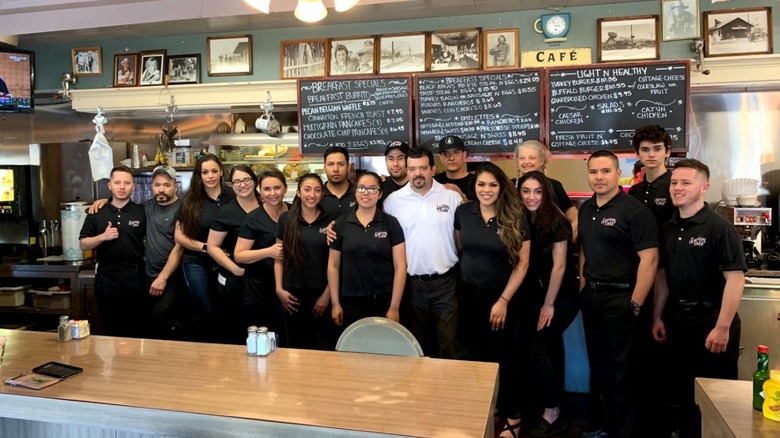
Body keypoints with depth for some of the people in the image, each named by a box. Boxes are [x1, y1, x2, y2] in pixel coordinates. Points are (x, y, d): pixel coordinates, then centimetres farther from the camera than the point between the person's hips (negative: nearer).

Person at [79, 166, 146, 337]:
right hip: (106, 278, 2)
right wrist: (103, 236, -12)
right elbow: (83, 244, 6)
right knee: (111, 329, 13)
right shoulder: (96, 213, 4)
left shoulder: (142, 212, 0)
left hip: (134, 277, -1)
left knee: (136, 330, 6)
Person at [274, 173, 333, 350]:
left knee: (322, 346, 2)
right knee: (296, 345, 10)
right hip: (293, 293, 1)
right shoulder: (286, 219, 3)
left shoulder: (330, 221, 1)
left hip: (321, 294, -1)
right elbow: (279, 258, 5)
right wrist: (279, 289, -3)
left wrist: (327, 294, -5)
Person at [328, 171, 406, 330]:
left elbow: (400, 266, -4)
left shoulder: (391, 223, -2)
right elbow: (333, 265, 5)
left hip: (384, 303, -1)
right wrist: (335, 303, 1)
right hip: (351, 304, 1)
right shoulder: (341, 223, 2)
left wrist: (394, 307, -8)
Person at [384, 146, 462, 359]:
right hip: (411, 283, 1)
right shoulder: (393, 201, 0)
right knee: (418, 343, 16)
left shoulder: (452, 197, -2)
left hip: (445, 282, -1)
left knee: (449, 342, 5)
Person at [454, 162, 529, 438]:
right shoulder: (463, 212, -4)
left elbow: (522, 263, -9)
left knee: (501, 355, 6)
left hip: (501, 295, -3)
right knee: (476, 353, 13)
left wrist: (503, 300, -13)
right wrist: (469, 272, 11)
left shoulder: (515, 219, -11)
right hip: (468, 293, 3)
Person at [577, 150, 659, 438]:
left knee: (621, 367, 5)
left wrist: (635, 304, -19)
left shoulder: (635, 211, -14)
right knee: (599, 364, 17)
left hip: (620, 298, -7)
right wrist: (583, 289, 9)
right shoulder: (586, 209, 9)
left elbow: (649, 258, -18)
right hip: (591, 296, 7)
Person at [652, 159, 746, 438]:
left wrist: (723, 327, -20)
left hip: (710, 319, -6)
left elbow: (735, 278, -17)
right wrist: (658, 317, 10)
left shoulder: (719, 227, -12)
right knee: (682, 391, 16)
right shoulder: (668, 229, 7)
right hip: (677, 318, 6)